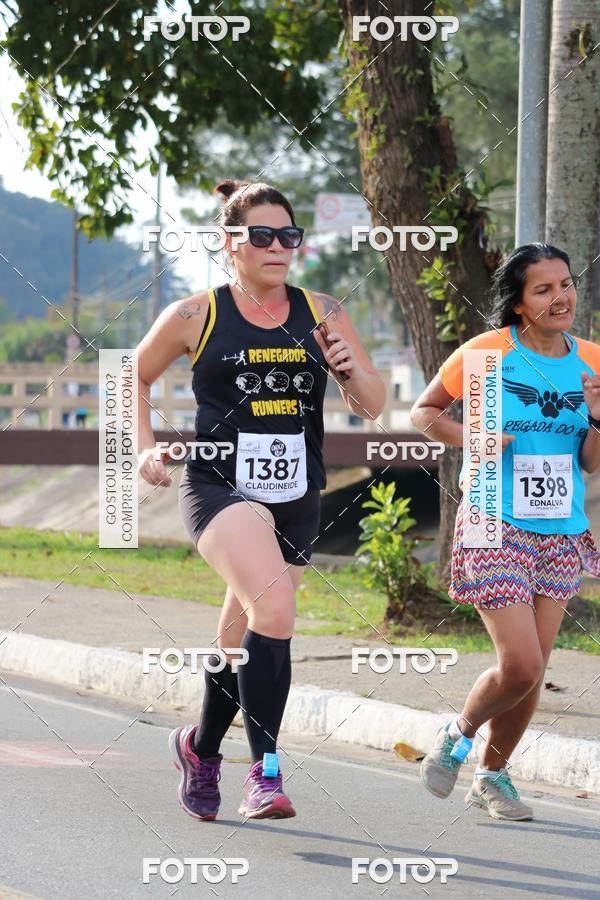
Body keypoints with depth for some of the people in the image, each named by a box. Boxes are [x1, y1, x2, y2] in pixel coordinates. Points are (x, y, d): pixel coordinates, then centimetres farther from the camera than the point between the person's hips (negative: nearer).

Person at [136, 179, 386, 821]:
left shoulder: (321, 314, 7)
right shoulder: (195, 317, -1)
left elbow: (372, 407, 10)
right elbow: (136, 377, 15)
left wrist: (353, 369, -10)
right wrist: (145, 449, 4)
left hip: (296, 500, 4)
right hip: (220, 488, -4)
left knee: (244, 640, 15)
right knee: (275, 609, -27)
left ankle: (200, 747, 41)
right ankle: (265, 770, -21)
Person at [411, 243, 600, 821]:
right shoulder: (488, 352, -9)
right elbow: (424, 411, 4)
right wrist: (472, 440, -14)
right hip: (496, 529, -5)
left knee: (531, 671, 9)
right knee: (520, 665, -13)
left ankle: (492, 774, 30)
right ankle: (460, 734, 17)